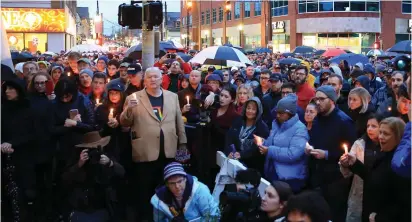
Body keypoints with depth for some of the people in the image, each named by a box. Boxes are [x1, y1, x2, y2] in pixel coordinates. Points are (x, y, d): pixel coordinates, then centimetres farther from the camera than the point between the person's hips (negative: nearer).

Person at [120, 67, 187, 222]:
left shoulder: (172, 97, 10)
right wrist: (128, 109, -22)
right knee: (145, 191, 4)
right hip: (145, 153, -3)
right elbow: (124, 123, -3)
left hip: (168, 152, 3)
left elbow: (179, 121, 13)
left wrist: (182, 144, 10)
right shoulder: (134, 98, 0)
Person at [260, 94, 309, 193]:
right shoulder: (276, 125, 12)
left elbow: (293, 154, -26)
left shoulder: (299, 129, -15)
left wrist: (270, 151, -25)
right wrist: (262, 143, -4)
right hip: (272, 174, 8)